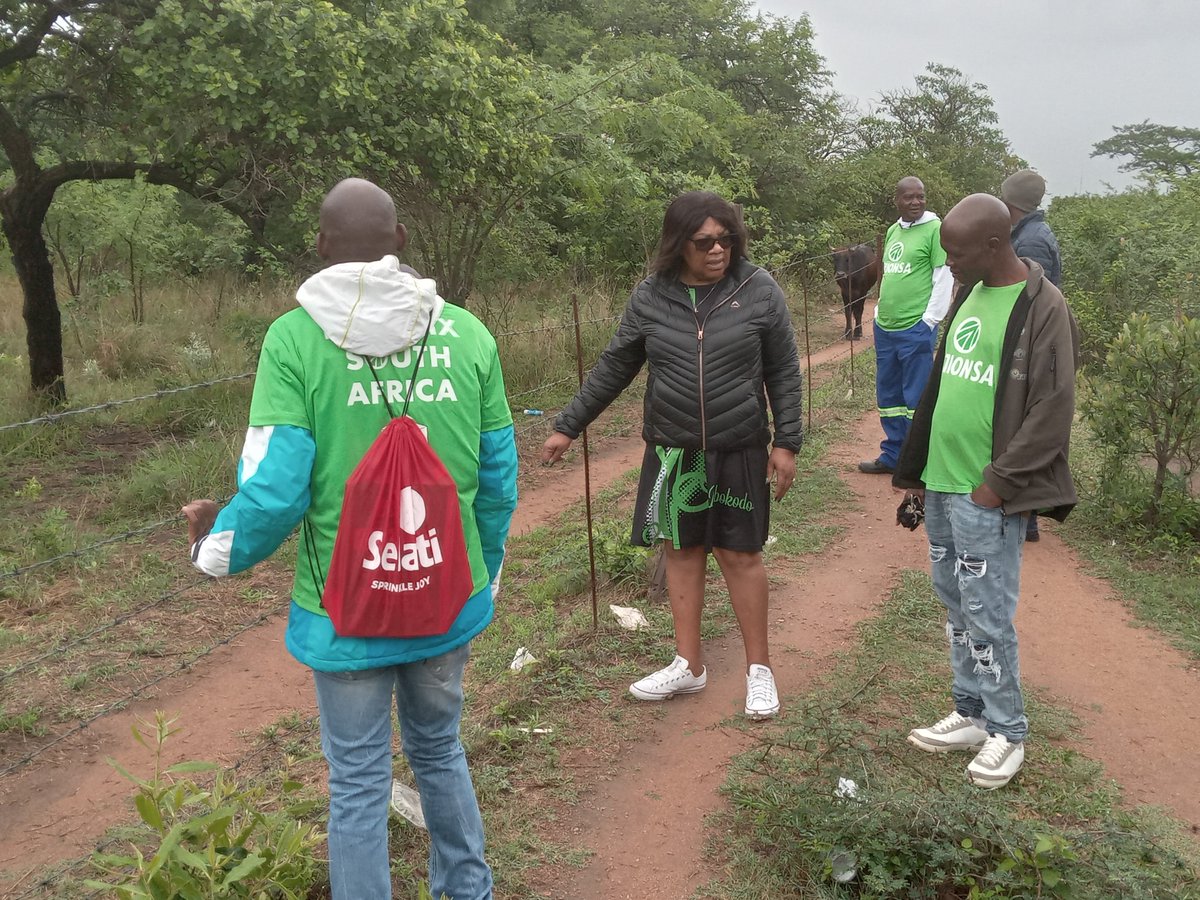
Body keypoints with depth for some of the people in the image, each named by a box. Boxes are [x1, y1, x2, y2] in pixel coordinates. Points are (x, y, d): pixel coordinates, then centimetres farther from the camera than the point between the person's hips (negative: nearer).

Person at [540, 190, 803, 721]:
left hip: (739, 453, -2)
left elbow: (783, 373, -1)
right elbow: (613, 369, 6)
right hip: (672, 453, 2)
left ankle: (759, 668, 22)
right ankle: (689, 665, 26)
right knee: (681, 552, 11)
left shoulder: (758, 291, -6)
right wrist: (568, 426, 7)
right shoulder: (650, 298, -2)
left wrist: (787, 443, -4)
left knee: (740, 555, 6)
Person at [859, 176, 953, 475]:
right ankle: (892, 456, 26)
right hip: (884, 328, 7)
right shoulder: (893, 231, 13)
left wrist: (928, 321, -12)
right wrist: (879, 311, 16)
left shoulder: (935, 229, -8)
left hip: (916, 329, -7)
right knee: (888, 396, 14)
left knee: (916, 398, -1)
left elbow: (944, 280, -11)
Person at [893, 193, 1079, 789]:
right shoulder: (966, 297, 11)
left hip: (987, 495, -8)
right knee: (955, 606, 15)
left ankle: (1007, 732, 17)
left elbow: (1053, 410, -15)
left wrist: (1000, 481, -15)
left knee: (987, 615, 0)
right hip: (941, 484, 8)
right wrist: (917, 470, 15)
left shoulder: (1042, 308, -12)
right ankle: (971, 714, 29)